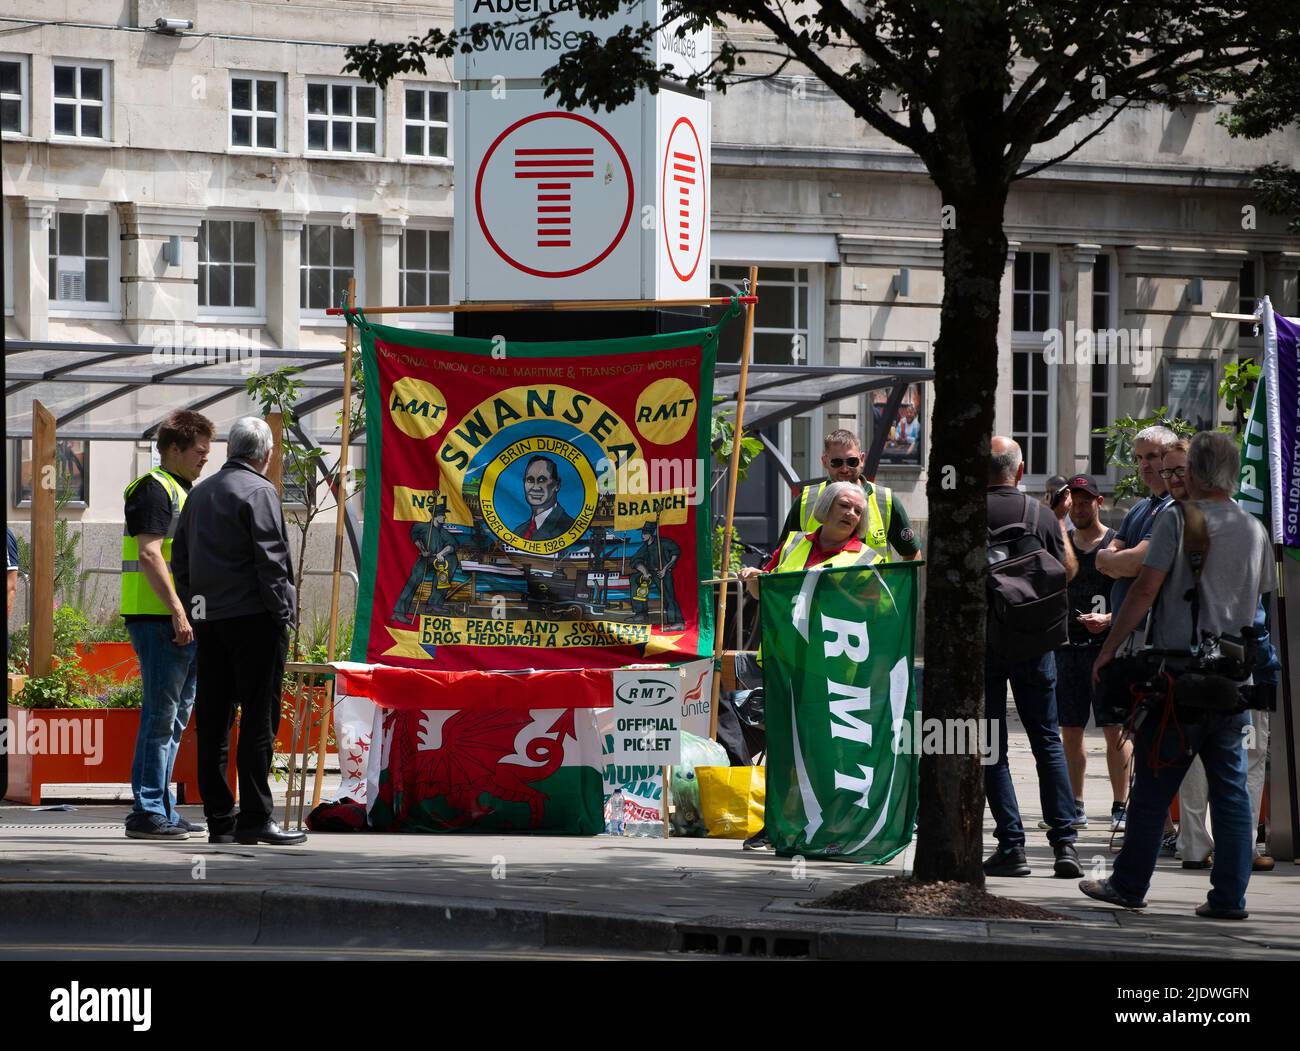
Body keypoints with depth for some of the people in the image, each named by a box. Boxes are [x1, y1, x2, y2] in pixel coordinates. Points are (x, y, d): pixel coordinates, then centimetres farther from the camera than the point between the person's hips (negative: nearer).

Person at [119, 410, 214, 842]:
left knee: (174, 718, 12)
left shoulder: (184, 492, 22)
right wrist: (177, 611, -23)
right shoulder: (155, 489, -9)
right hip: (158, 621, -10)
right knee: (161, 716, -10)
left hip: (183, 623, 10)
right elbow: (149, 554, -18)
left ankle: (161, 809, 16)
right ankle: (148, 811, -9)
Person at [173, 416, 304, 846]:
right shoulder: (259, 492, -7)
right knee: (259, 718, -6)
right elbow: (270, 560, -14)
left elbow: (181, 561, 19)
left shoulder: (200, 494, 17)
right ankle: (254, 818, -9)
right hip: (253, 617, -7)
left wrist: (194, 607, 18)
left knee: (213, 721, 7)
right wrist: (282, 613, -10)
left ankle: (219, 819, 8)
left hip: (209, 619, 7)